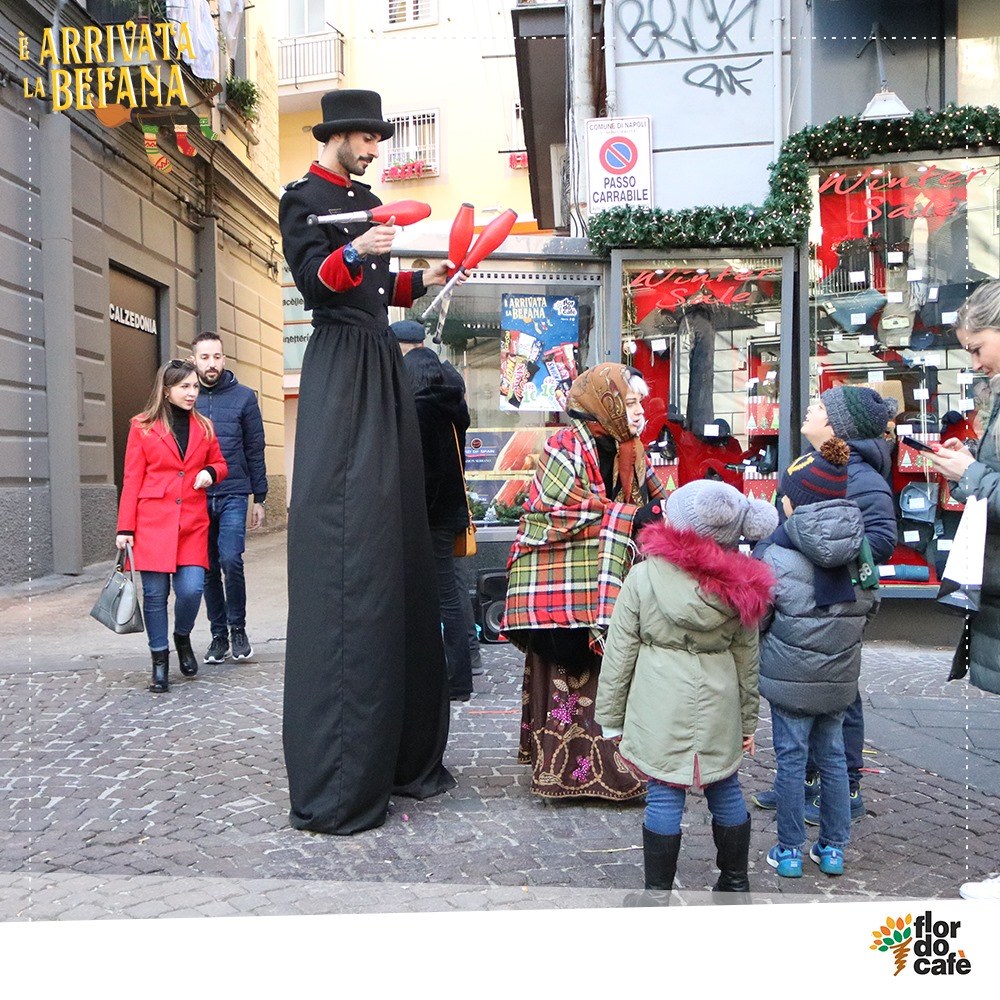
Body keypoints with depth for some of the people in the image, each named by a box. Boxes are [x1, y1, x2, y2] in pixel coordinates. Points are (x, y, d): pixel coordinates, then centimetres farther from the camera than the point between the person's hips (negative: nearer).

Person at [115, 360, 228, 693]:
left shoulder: (204, 427, 11)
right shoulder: (143, 427, 3)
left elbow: (219, 464, 23)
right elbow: (131, 481, 2)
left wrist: (210, 472, -2)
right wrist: (125, 528, -2)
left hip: (192, 522, 2)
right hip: (153, 521, -2)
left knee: (191, 589, -9)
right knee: (155, 593, 1)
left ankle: (182, 638, 22)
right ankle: (159, 660, 17)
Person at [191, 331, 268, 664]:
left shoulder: (244, 397, 3)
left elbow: (255, 451, 6)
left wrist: (259, 498, 4)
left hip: (233, 495, -2)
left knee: (231, 560, -14)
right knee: (208, 570, 8)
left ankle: (237, 629, 5)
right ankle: (218, 635, 20)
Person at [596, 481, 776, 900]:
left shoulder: (644, 576, -10)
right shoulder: (739, 584, 0)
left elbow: (619, 653, -6)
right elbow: (747, 659, 8)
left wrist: (610, 717, 3)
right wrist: (748, 720, 19)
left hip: (659, 709, -3)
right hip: (719, 707, 4)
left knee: (664, 797, 5)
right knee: (726, 791, 18)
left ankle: (658, 893, 17)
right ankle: (735, 884, 35)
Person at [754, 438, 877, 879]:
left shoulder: (775, 555, -17)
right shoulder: (858, 550, -1)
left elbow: (754, 618, -10)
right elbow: (867, 609, 10)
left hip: (790, 677, -4)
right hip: (841, 677, 5)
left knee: (791, 759, 7)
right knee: (833, 756, 16)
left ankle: (789, 850, 17)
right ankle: (833, 848, 27)